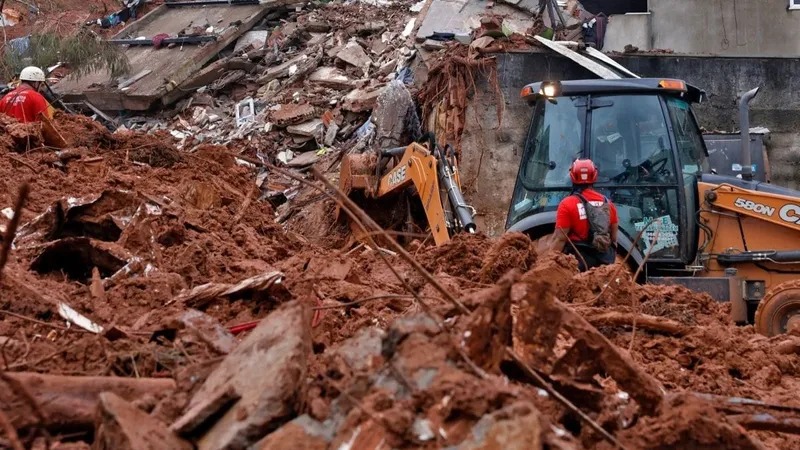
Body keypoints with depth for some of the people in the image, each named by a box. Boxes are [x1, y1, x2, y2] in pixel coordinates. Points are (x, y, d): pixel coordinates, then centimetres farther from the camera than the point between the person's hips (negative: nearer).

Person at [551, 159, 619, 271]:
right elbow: (614, 238, 13)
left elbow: (560, 239, -14)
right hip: (604, 261, 5)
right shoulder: (607, 204, 8)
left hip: (578, 259, -5)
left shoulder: (568, 204, -9)